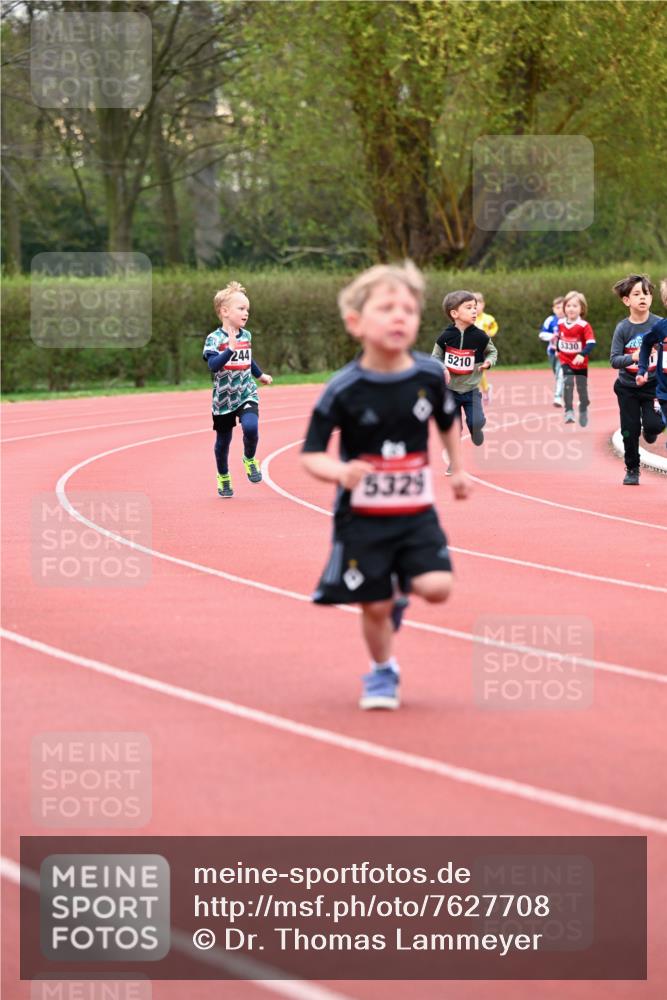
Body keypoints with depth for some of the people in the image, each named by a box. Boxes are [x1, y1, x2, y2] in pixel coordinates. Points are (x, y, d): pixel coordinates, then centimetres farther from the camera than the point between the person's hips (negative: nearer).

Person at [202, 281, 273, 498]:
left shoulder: (246, 336, 4)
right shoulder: (214, 339, -14)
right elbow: (213, 364, -28)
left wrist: (260, 375, 37)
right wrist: (230, 349, -41)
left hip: (246, 394, 3)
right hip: (224, 397, -3)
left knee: (250, 427, -23)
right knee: (223, 440, 9)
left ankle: (250, 460, 6)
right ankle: (223, 478, 31)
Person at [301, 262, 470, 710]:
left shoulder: (430, 375, -7)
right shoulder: (343, 391, -16)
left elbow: (448, 421, 15)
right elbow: (311, 454, -12)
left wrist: (459, 470, 16)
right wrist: (340, 472, -31)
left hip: (416, 510, 2)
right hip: (362, 516, -2)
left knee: (437, 586, -14)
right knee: (374, 606, 3)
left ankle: (401, 589, 21)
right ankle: (382, 673, 31)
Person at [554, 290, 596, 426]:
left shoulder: (584, 325, -19)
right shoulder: (560, 323, -4)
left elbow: (591, 343, -28)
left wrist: (582, 355, -41)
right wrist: (558, 350, 15)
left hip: (580, 363, -2)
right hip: (565, 361, 2)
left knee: (581, 388, 11)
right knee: (568, 382, -21)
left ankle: (583, 410, 37)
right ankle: (569, 411, -17)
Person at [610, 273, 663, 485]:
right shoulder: (622, 328, -9)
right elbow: (614, 360, -14)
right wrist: (633, 357, -31)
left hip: (653, 385, -1)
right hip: (628, 387, 1)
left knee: (653, 425, -14)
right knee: (630, 431, 4)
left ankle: (650, 431, 25)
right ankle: (632, 470, 23)